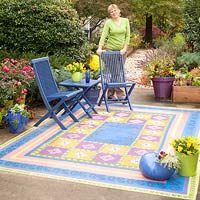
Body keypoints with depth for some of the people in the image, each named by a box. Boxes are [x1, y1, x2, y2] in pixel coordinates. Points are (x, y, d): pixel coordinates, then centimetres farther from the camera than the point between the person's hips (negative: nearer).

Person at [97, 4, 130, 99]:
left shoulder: (125, 21, 3)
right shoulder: (108, 22, -5)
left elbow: (127, 36, 2)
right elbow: (103, 36, -13)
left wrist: (125, 48, -7)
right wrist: (100, 48, -27)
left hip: (121, 50, 3)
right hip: (110, 49, -3)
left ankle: (111, 93, 16)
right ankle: (119, 92, 10)